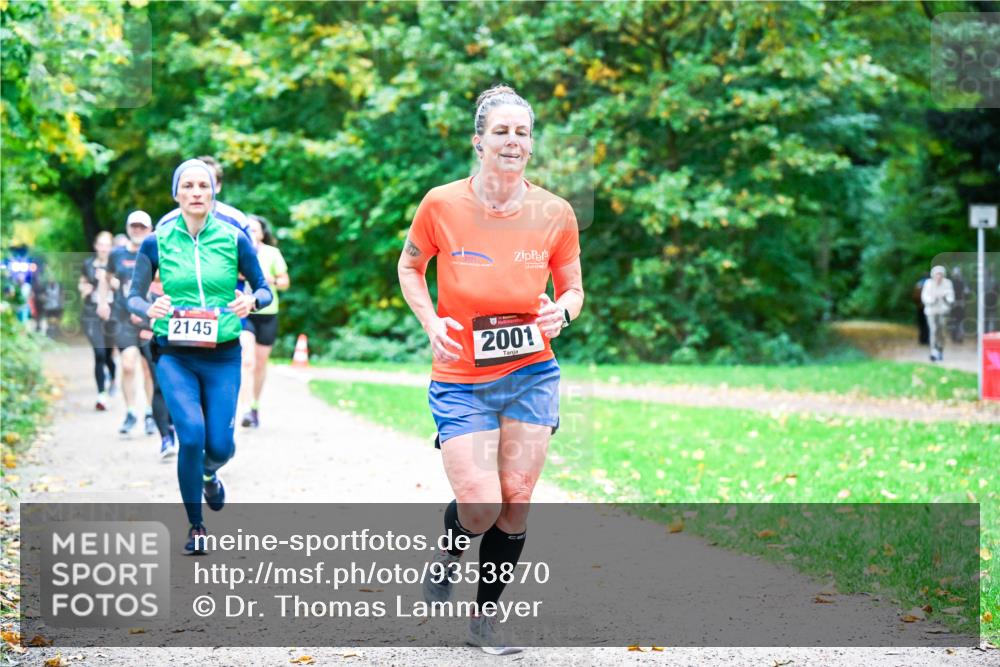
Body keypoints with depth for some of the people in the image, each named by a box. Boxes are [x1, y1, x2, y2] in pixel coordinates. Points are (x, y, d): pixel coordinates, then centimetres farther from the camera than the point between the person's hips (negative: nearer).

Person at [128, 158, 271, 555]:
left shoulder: (234, 240, -1)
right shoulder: (156, 243, -1)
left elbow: (264, 288, 5)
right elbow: (133, 296, 3)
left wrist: (251, 301, -18)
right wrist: (149, 309, -20)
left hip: (223, 356, 1)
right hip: (175, 356, -1)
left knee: (219, 444, -4)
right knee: (192, 434, -17)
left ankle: (209, 474, 38)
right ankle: (195, 527, 2)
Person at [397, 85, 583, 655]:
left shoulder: (554, 213, -4)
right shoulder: (442, 205, -9)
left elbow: (573, 289, 9)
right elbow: (410, 267, 8)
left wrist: (561, 312, -14)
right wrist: (431, 322, -8)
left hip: (532, 375, 2)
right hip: (461, 379, -2)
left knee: (516, 503, 1)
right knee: (481, 507, -12)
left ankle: (486, 615, 22)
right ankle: (451, 547, 26)